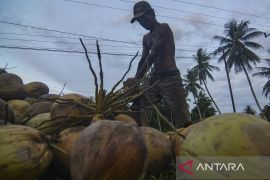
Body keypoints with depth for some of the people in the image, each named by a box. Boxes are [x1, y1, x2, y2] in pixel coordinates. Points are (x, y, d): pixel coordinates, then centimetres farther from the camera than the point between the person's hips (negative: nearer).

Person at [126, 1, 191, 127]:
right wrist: (135, 80, 1)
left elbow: (153, 55, -14)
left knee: (182, 117, -7)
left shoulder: (164, 28, -3)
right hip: (154, 79, 7)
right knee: (137, 108, -1)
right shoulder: (146, 38, 20)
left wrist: (138, 77, -18)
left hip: (170, 78, -7)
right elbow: (143, 60, 14)